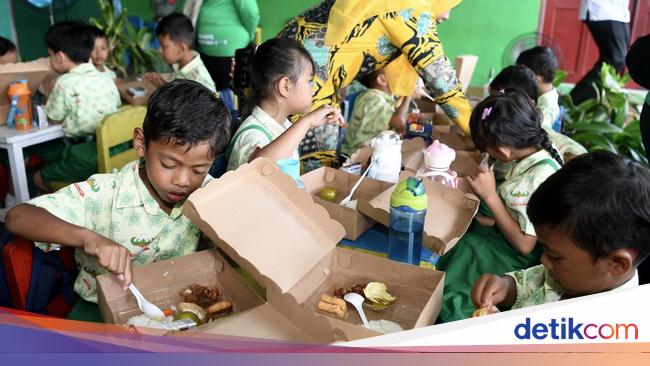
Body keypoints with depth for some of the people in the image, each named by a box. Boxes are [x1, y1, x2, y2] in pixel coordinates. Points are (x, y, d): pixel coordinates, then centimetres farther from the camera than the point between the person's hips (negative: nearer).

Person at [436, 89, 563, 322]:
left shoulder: (541, 177, -28)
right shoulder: (535, 156, -4)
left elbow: (524, 244, -23)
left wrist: (490, 195, -24)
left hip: (518, 259, -8)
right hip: (505, 235, 8)